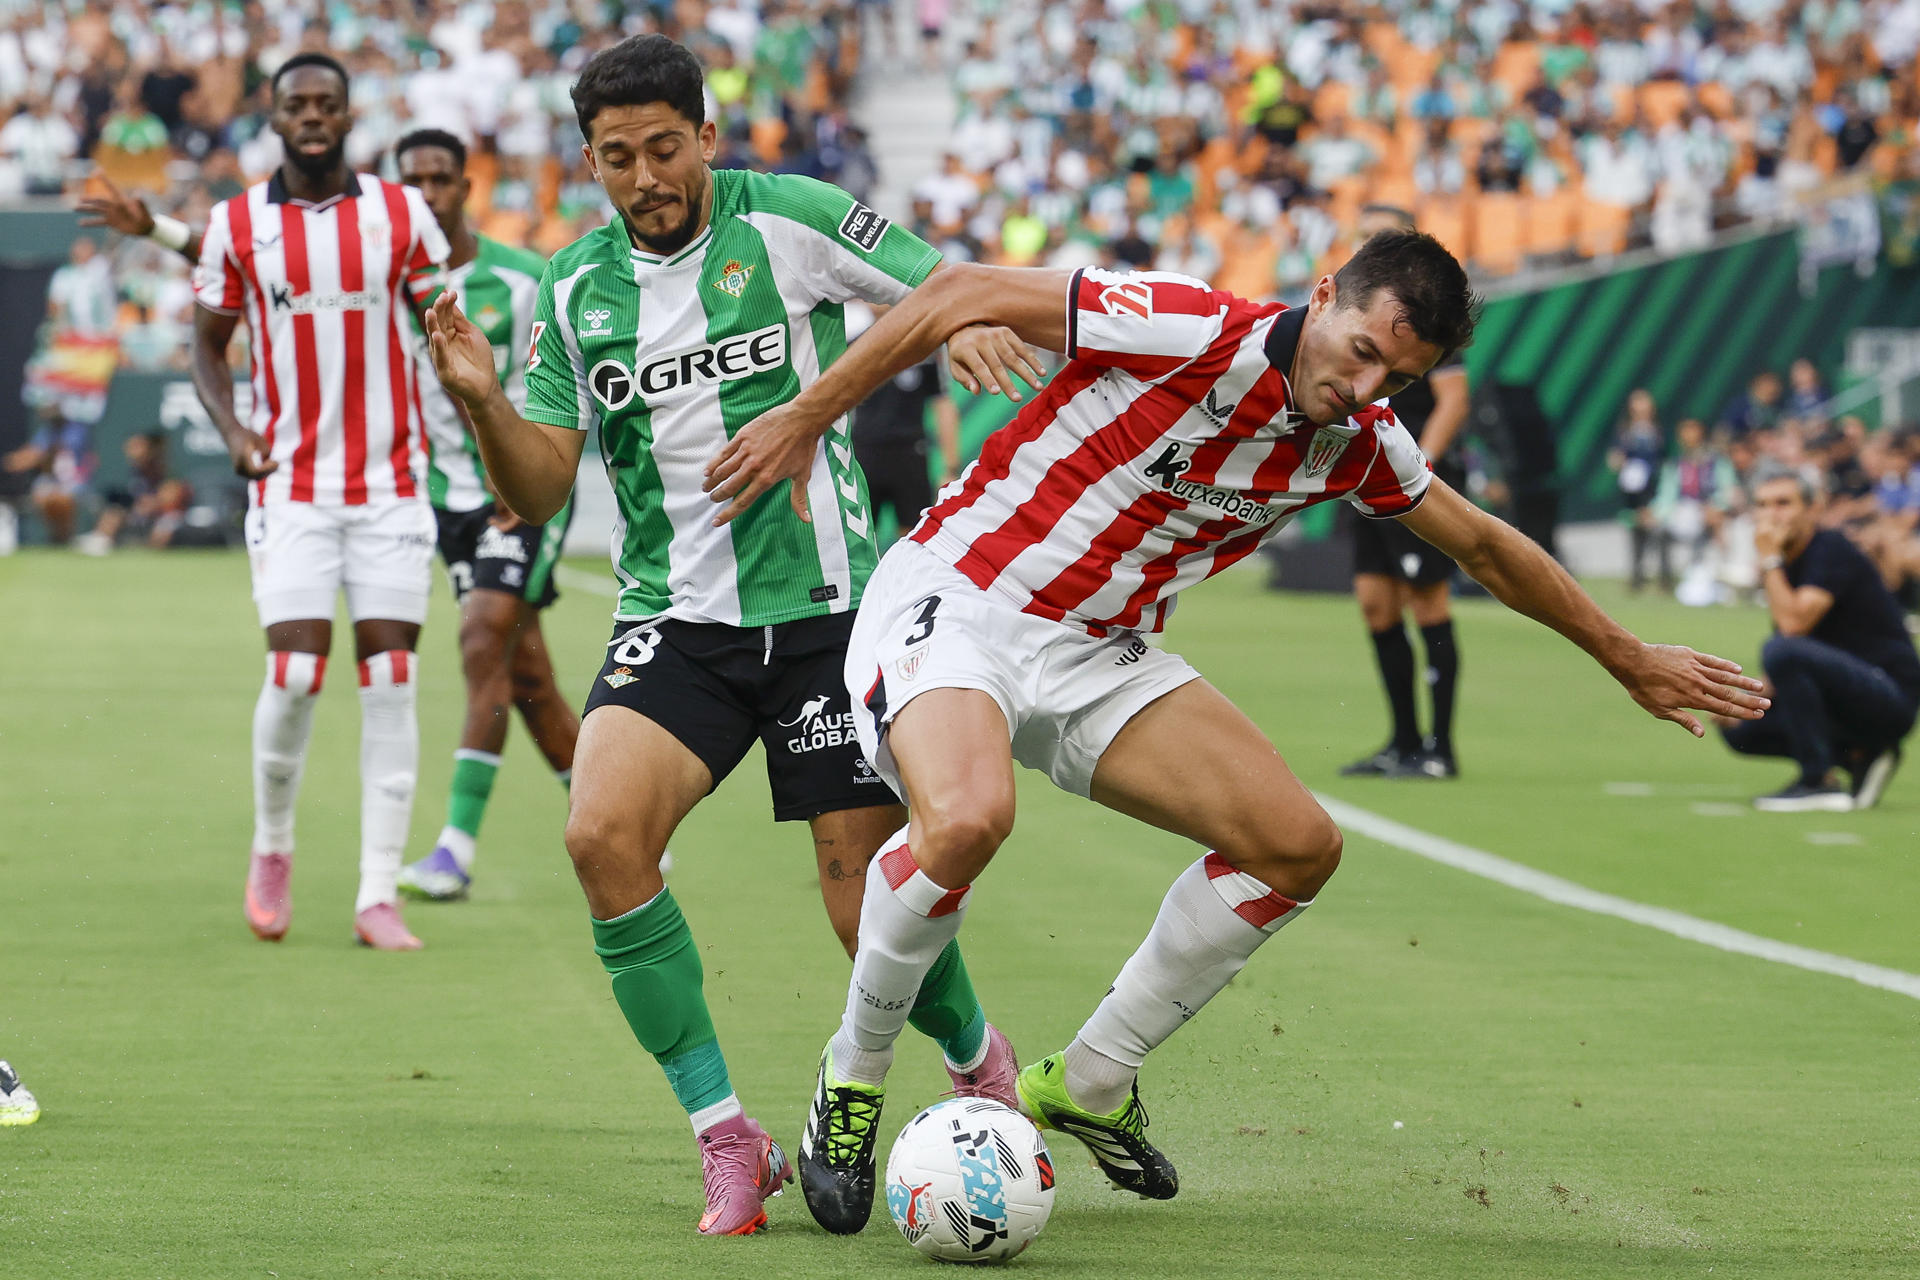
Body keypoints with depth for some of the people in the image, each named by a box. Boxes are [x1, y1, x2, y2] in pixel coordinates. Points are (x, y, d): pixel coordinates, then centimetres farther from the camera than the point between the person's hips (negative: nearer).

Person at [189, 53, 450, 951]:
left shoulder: (402, 213, 2)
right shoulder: (235, 225, 2)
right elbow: (209, 340, 13)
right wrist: (231, 429, -5)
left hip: (393, 487, 1)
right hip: (291, 488, -1)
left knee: (391, 681, -3)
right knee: (296, 673, -11)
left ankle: (379, 896, 1)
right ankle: (271, 849, 15)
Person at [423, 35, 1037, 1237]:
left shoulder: (790, 220, -4)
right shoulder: (576, 287, 6)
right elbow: (541, 490, 7)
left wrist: (968, 322, -23)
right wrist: (485, 403, -13)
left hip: (823, 607, -3)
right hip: (675, 622, 3)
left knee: (871, 904, -6)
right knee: (603, 833, -23)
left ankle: (980, 1060, 29)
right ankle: (728, 1138, -11)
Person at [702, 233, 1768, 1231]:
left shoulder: (1359, 446, -1)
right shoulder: (1189, 333, -22)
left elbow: (1487, 547, 18)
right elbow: (962, 295, -17)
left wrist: (1630, 659, 26)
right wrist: (806, 416, -16)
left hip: (1100, 656, 7)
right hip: (953, 604, -7)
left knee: (1299, 845, -5)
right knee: (968, 816, -37)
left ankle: (1087, 1083, 12)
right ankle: (853, 1073, -11)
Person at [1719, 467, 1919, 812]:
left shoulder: (1832, 550, -12)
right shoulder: (1788, 564, 13)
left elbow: (1794, 624, -27)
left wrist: (1770, 560, -17)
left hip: (1890, 698, -9)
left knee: (1782, 651, -30)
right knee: (1739, 729, 5)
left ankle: (1820, 782, -22)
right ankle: (1859, 758, 6)